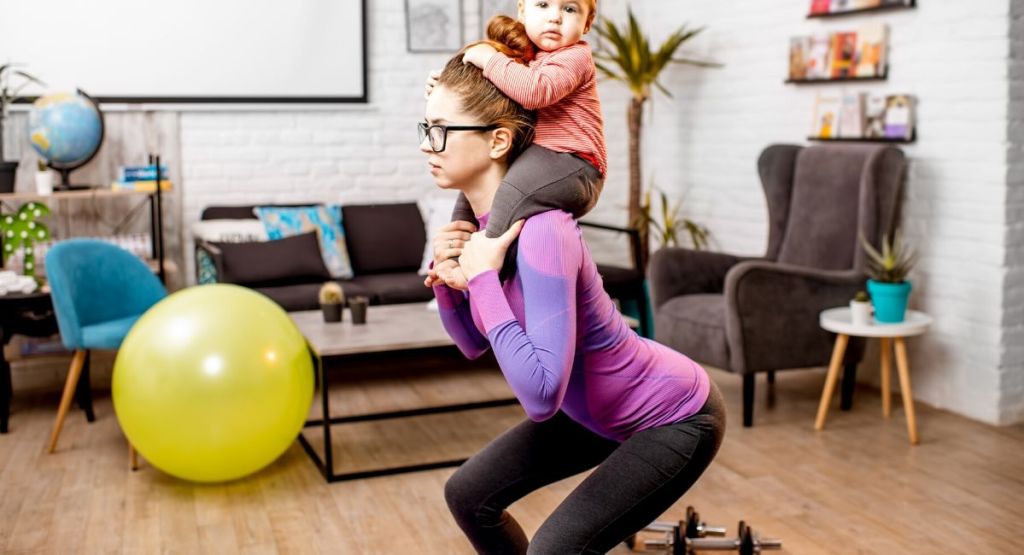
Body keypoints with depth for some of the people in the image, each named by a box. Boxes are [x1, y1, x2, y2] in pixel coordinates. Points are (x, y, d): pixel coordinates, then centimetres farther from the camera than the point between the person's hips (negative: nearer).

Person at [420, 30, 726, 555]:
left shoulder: (540, 233, -33)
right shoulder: (481, 217, -7)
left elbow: (541, 395, -37)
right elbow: (474, 344, 5)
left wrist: (483, 277, -33)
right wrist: (444, 277, -13)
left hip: (675, 418, -8)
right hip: (594, 409, 9)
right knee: (468, 494, 10)